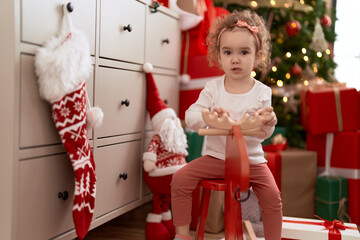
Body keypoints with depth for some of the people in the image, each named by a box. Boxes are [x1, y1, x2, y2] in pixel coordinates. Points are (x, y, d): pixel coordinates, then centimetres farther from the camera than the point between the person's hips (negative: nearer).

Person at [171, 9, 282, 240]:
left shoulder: (262, 92, -5)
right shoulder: (213, 88, -4)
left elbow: (263, 134, -3)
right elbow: (190, 117, -10)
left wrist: (268, 123, -26)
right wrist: (209, 116, -30)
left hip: (251, 159, 0)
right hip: (216, 157, 1)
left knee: (273, 195, -15)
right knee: (180, 179, -14)